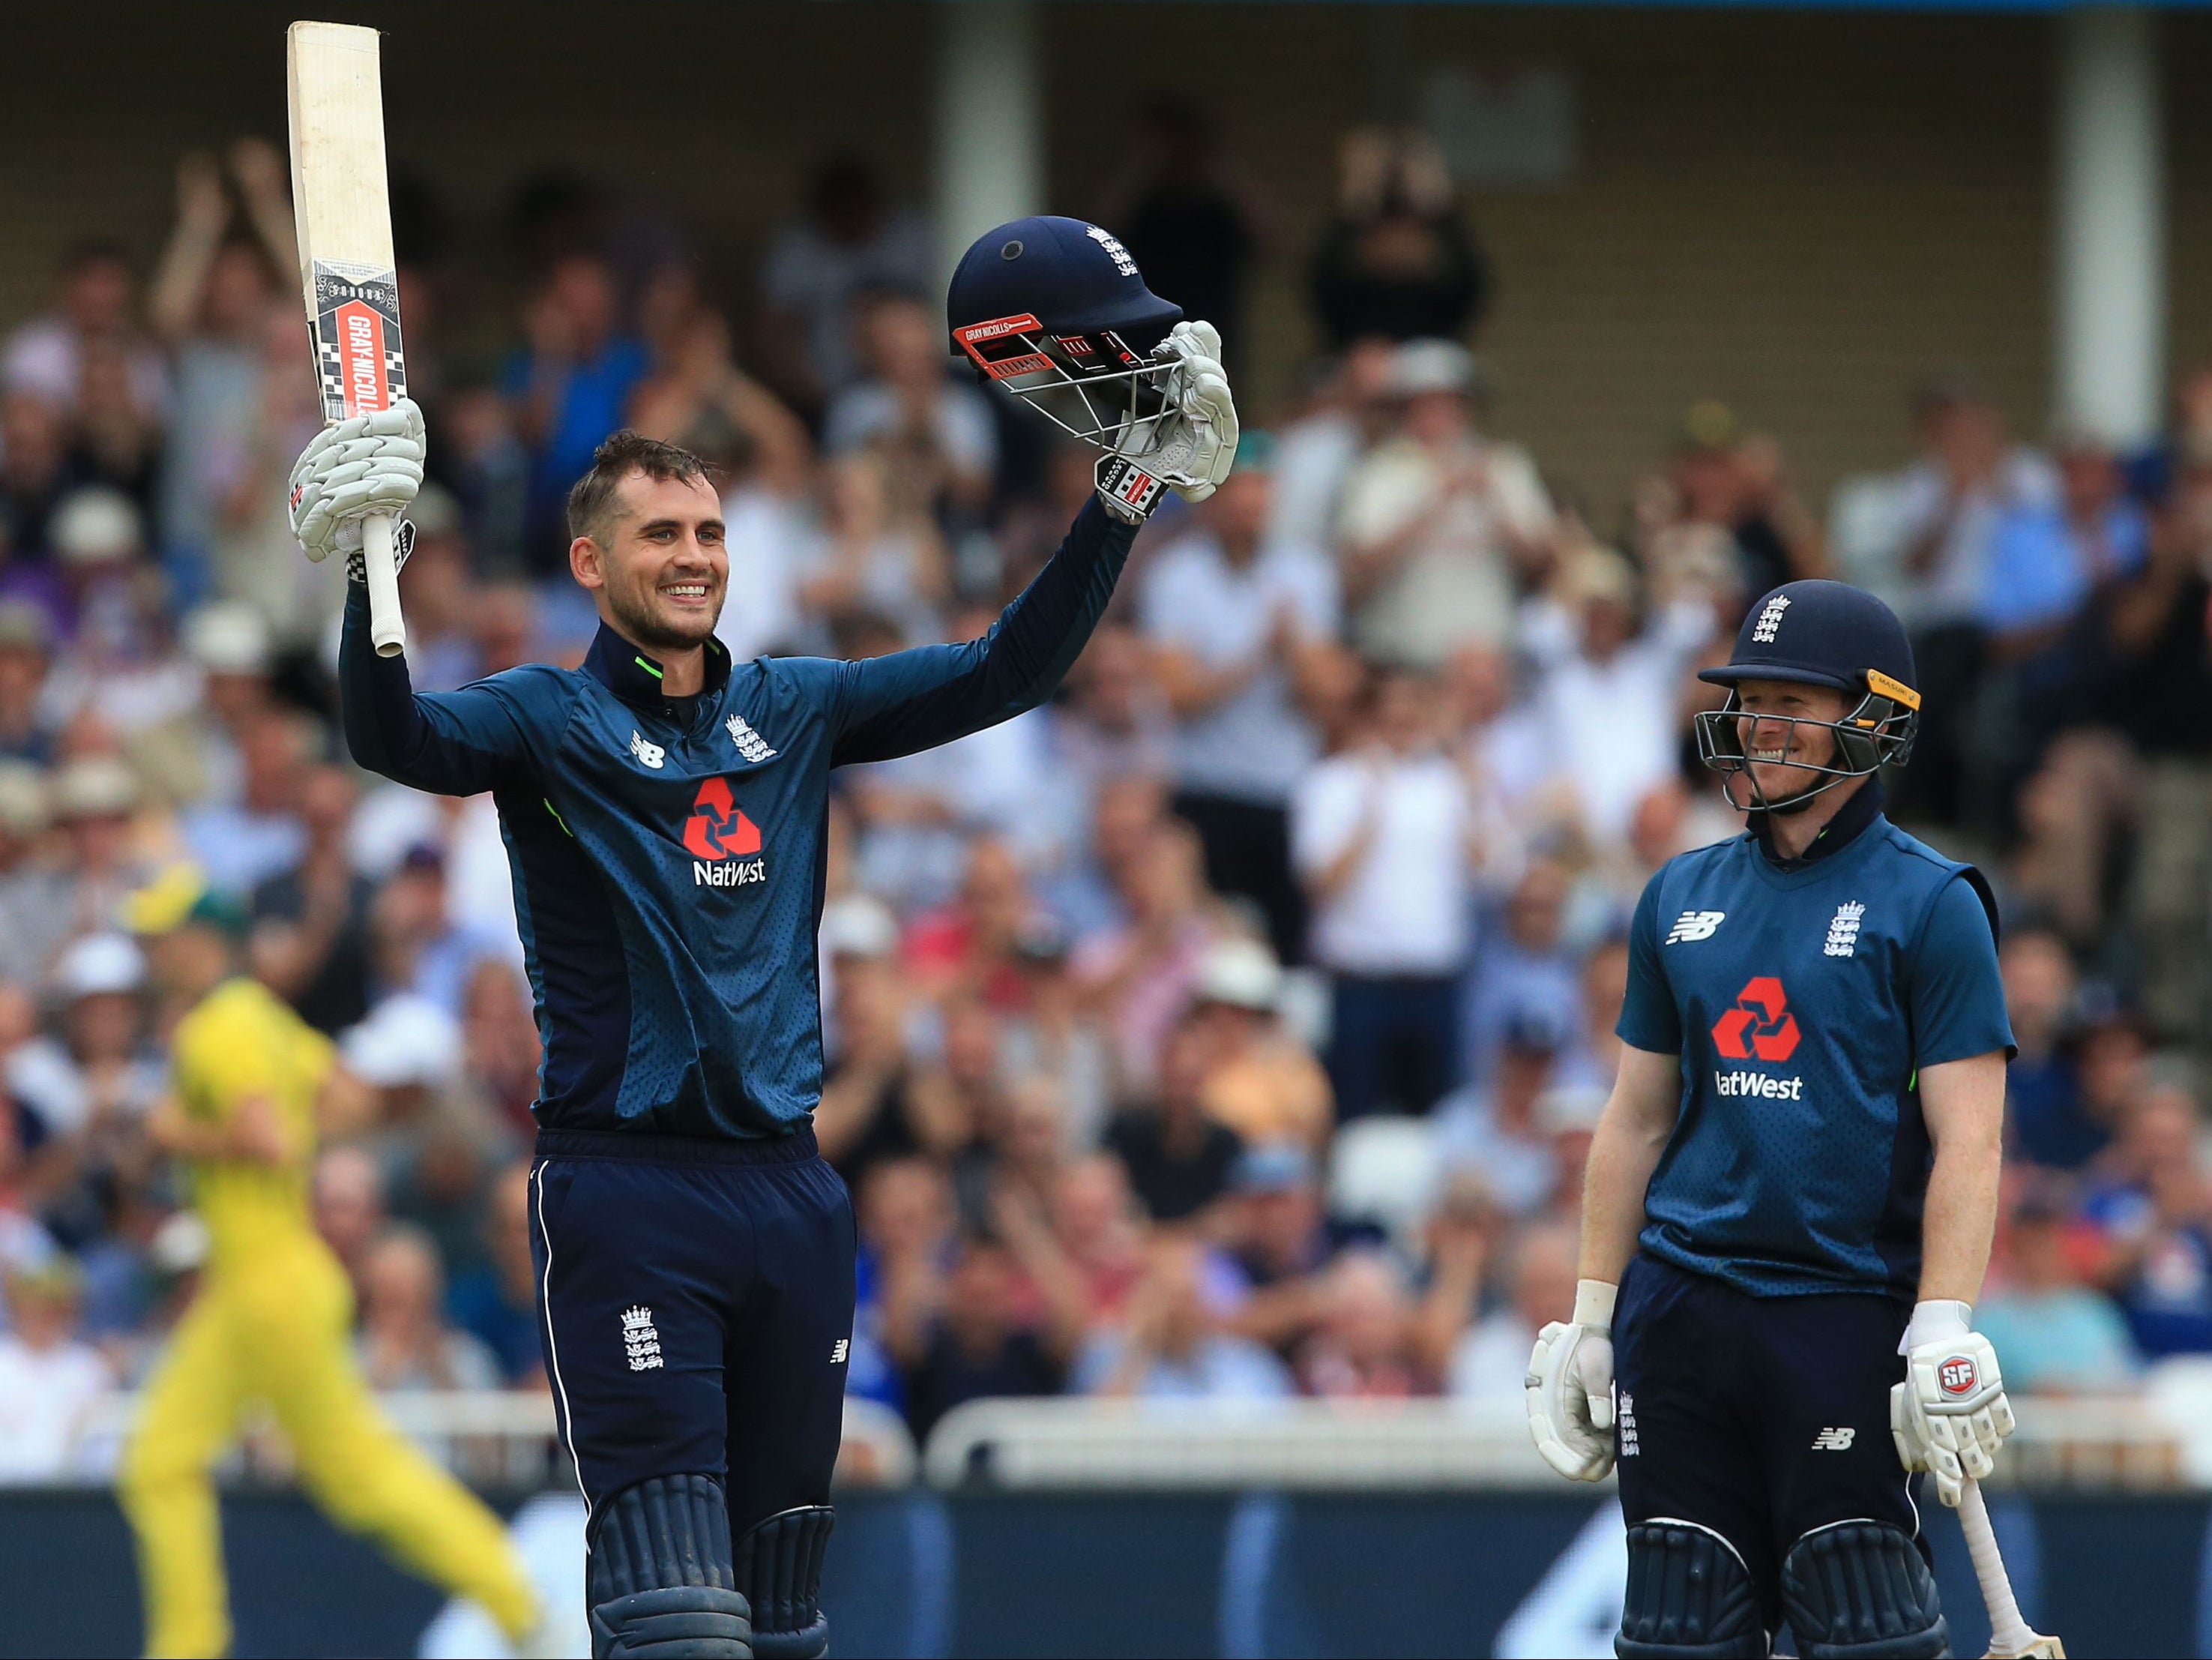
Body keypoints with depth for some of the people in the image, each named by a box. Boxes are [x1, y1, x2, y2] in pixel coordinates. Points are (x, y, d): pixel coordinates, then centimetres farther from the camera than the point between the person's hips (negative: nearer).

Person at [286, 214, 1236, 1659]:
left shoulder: (794, 712, 14)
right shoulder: (549, 722, 1)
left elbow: (1006, 674, 11)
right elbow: (396, 737, -18)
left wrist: (1130, 490, 4)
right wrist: (369, 565, -35)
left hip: (791, 1195, 5)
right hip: (626, 1196, -5)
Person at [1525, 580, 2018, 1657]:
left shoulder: (1929, 903, -1)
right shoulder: (1682, 896, 14)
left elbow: (1967, 1141, -7)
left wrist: (1943, 1336, -16)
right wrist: (1590, 1320, 15)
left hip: (1847, 1315, -5)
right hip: (1678, 1312, 5)